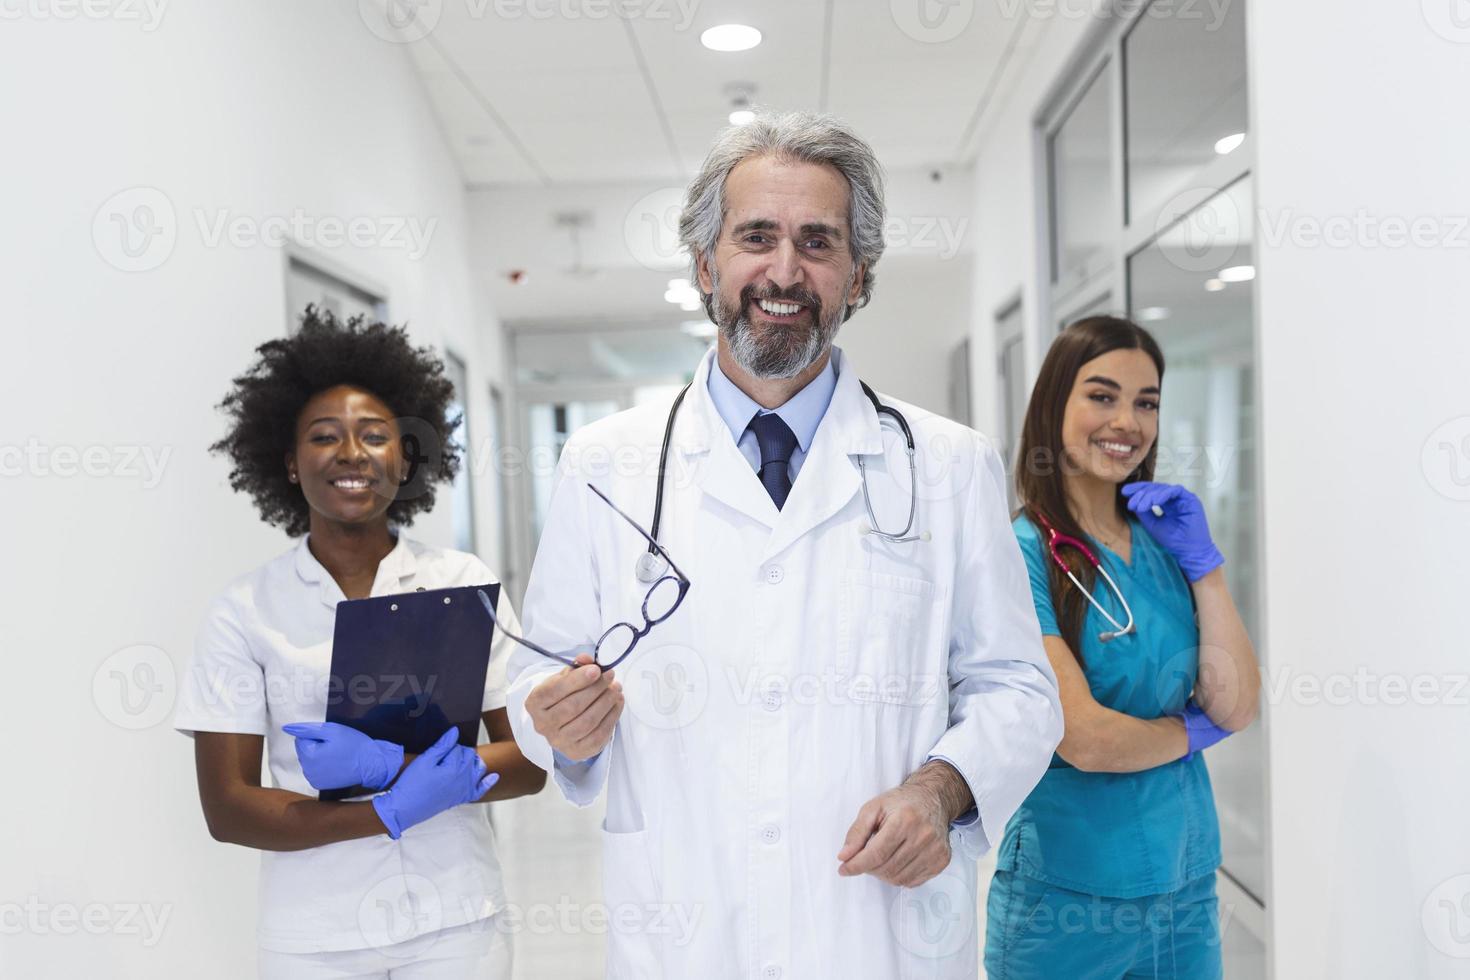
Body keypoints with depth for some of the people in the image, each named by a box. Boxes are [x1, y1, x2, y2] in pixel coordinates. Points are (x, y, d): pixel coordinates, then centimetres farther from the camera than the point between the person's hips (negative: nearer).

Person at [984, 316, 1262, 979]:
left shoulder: (1165, 545, 3)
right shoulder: (1022, 554, -15)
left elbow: (1236, 708, -2)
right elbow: (1083, 739, -21)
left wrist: (1202, 560, -8)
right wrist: (1190, 730, -3)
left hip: (1188, 885, 6)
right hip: (1065, 898, -5)